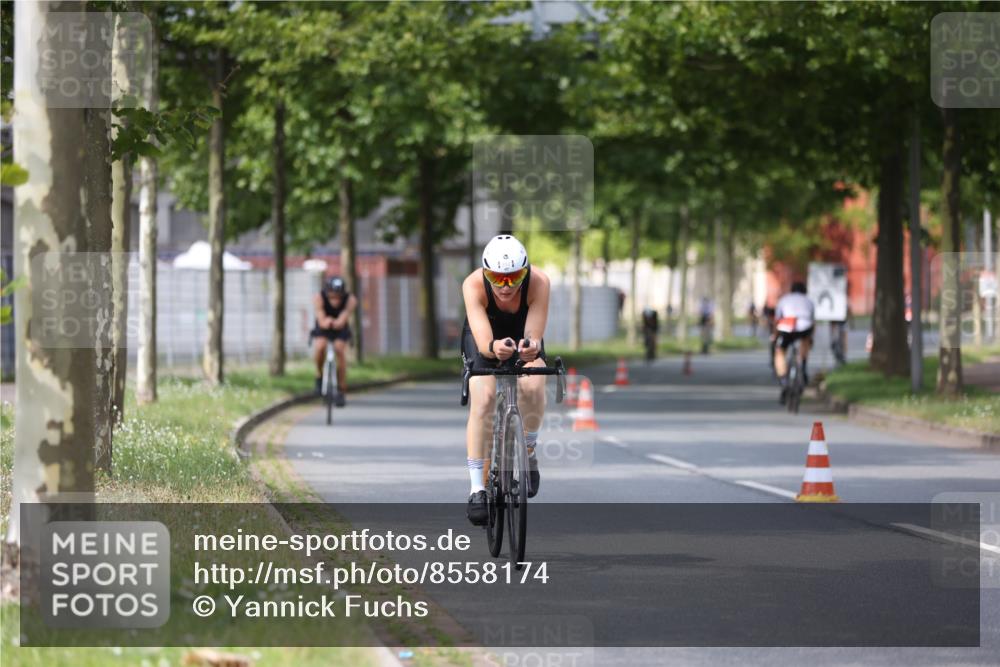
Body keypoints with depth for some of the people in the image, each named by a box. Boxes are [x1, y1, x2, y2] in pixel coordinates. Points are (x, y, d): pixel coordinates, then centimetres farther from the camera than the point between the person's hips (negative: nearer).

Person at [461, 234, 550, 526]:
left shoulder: (538, 282, -34)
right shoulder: (473, 285, -36)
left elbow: (534, 335, -37)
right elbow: (483, 341, -43)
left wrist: (531, 346, -61)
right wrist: (494, 347, -67)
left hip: (523, 338, 0)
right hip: (484, 341, 0)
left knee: (533, 386, -29)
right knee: (482, 399, -24)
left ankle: (528, 452, -2)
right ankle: (477, 489, -19)